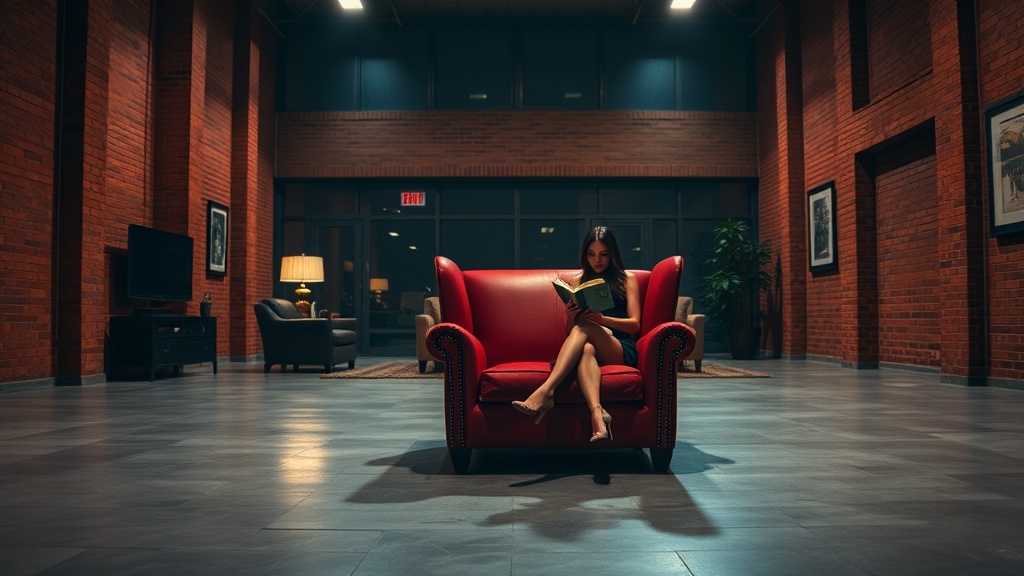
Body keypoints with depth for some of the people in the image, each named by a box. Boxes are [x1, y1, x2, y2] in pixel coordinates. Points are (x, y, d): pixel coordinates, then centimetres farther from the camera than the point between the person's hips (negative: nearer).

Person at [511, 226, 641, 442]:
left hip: (622, 350, -2)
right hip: (593, 347, 2)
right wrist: (571, 316, -8)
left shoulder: (627, 279, 15)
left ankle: (545, 390, -50)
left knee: (584, 326, -33)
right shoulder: (577, 282, 20)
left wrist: (601, 319, -15)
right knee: (586, 348, -37)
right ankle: (597, 412, -61)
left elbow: (634, 324, 4)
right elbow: (569, 331, 17)